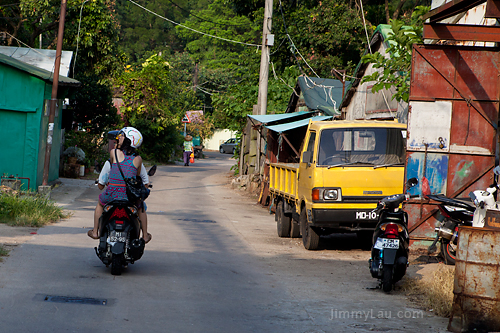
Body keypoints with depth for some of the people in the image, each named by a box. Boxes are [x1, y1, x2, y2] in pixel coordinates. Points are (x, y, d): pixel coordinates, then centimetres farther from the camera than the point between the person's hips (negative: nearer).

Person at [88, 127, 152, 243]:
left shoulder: (114, 152, -2)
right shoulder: (138, 159, 1)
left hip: (113, 193, -1)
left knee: (100, 203, 34)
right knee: (141, 207, 35)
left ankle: (95, 232, 37)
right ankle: (145, 235, 39)